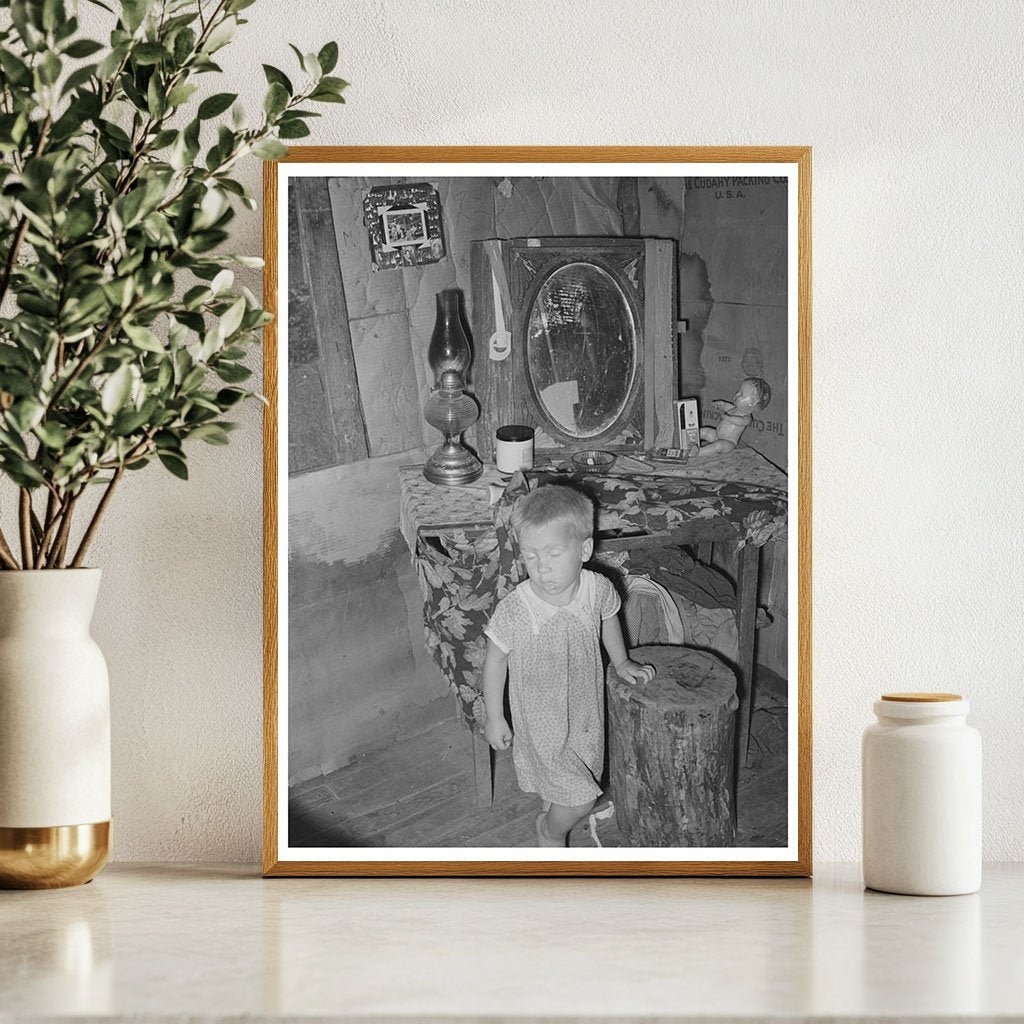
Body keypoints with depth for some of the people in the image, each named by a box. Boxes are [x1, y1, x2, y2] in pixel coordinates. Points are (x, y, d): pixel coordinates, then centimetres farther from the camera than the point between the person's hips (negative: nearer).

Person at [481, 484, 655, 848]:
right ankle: (550, 833, 32)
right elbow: (495, 661, -13)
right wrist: (494, 718, -5)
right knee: (578, 799, -1)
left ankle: (548, 815, 57)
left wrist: (621, 661, 17)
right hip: (541, 720, -4)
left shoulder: (598, 589, -19)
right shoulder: (514, 611, -29)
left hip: (586, 708, 4)